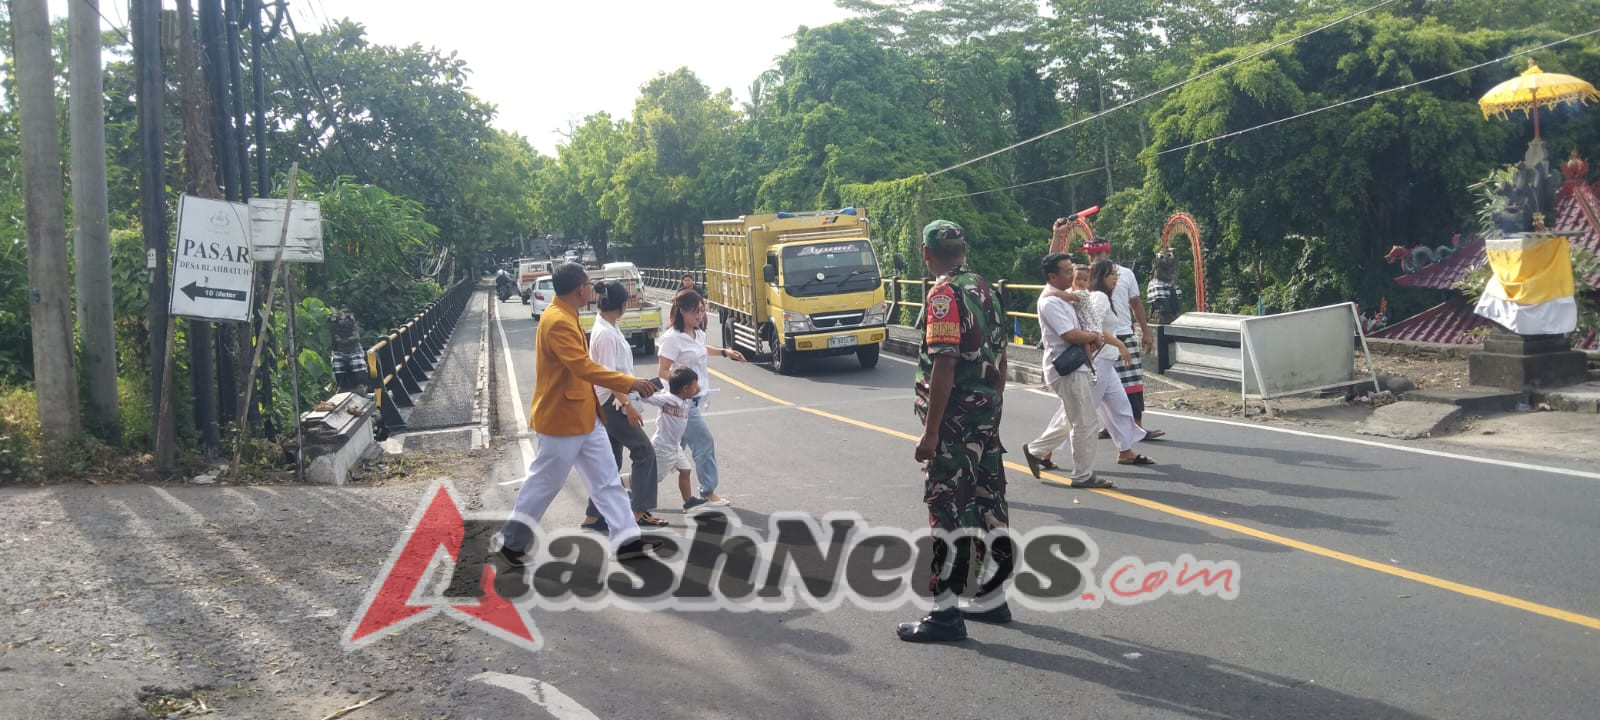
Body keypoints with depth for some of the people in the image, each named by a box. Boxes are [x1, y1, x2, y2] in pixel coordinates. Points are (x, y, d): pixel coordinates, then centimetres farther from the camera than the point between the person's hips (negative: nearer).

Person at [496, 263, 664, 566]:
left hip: (584, 415, 10)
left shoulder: (564, 316, 9)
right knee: (545, 482, 4)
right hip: (562, 418, -10)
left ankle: (626, 539, 11)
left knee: (606, 478, 8)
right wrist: (630, 383, -31)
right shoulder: (558, 322, -24)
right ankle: (511, 542, 18)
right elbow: (584, 367, -32)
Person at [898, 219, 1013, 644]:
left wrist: (930, 432, -19)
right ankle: (991, 597, 23)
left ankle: (946, 612, 0)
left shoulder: (943, 295, -15)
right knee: (988, 504, 13)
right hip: (986, 420, 9)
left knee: (948, 512, -4)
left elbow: (944, 367, -21)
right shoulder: (984, 289, 11)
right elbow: (999, 357, 14)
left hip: (954, 424, -9)